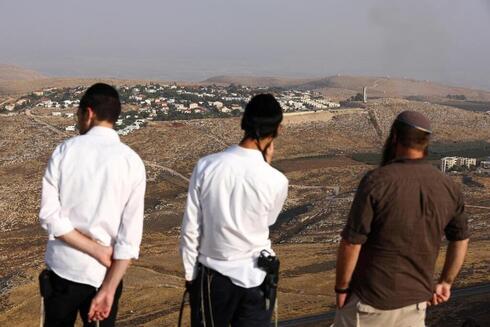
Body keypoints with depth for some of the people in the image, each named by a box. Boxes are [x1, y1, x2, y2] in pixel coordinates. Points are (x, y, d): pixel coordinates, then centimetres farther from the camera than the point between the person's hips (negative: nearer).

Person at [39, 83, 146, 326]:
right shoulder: (132, 162, -6)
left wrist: (98, 251, -9)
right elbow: (131, 235, -12)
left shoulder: (65, 151, -6)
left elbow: (49, 215, -11)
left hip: (62, 267, 0)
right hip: (105, 273, 0)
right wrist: (108, 289, -11)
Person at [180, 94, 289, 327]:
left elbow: (190, 228, -7)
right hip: (256, 279, -1)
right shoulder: (276, 181, -15)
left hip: (212, 275, 1)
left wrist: (190, 273, 7)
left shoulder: (207, 166, -13)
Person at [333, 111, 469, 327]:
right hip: (416, 300, 4)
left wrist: (341, 288, -3)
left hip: (371, 300, -4)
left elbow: (351, 243, -17)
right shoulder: (448, 188, -2)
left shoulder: (377, 181, -18)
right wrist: (446, 283, 24)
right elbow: (460, 239, 13)